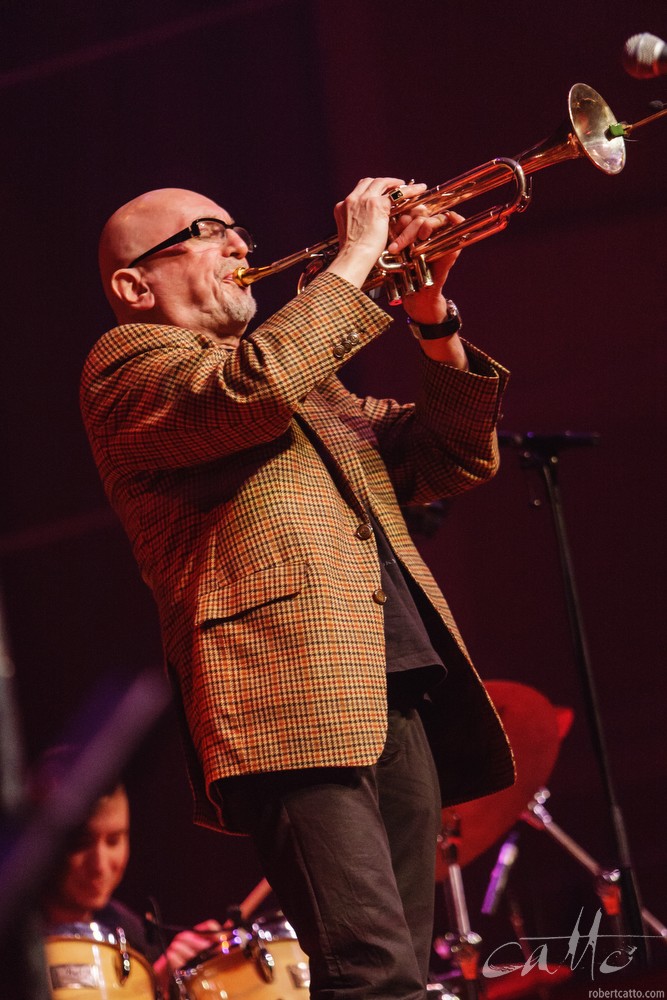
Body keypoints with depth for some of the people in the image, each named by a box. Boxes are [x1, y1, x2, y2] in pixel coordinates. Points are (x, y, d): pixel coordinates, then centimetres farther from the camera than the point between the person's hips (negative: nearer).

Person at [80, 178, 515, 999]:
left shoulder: (310, 376, 31)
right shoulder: (129, 361, 7)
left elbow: (454, 461, 26)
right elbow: (252, 387, -15)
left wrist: (434, 320, 12)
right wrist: (355, 258, -4)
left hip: (401, 700, 8)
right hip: (295, 702, -8)